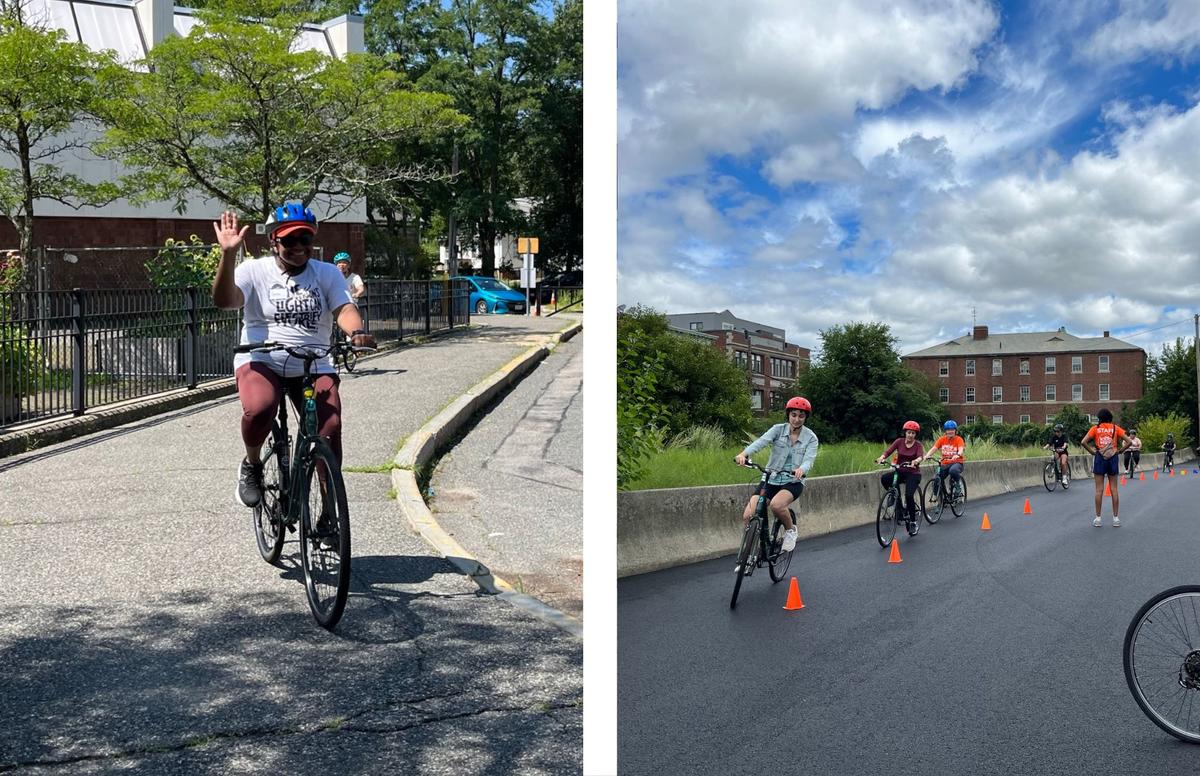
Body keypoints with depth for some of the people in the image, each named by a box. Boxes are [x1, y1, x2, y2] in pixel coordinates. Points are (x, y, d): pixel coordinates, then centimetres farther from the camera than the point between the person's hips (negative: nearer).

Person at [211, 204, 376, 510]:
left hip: (314, 367, 2)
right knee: (258, 409, -32)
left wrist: (357, 332, -32)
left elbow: (344, 308, -9)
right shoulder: (254, 270, 1)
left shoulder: (327, 273, 6)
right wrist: (228, 255, -29)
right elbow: (224, 300, -15)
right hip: (261, 362, -2)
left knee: (330, 430, -16)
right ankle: (251, 465, 1)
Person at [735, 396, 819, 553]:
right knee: (748, 516, -15)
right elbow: (761, 441, -19)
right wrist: (744, 454, -40)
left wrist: (801, 469, -43)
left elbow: (809, 459, -18)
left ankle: (790, 530, -2)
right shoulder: (778, 429, -2)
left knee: (776, 505, -34)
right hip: (771, 480, 2)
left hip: (793, 482, -2)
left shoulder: (811, 438, -3)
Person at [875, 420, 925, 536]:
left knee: (908, 495, -23)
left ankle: (913, 521, -3)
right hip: (900, 471, 3)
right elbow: (889, 451, -12)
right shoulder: (899, 442, 2)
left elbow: (920, 456, -23)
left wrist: (916, 461, -47)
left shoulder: (918, 445, -4)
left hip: (913, 473, -3)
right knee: (884, 479, -26)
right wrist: (882, 457, -33)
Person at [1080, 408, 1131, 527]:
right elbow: (1128, 441, -6)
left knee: (1099, 489, 2)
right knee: (1114, 489, 7)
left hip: (1099, 458, -1)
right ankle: (1116, 518, 9)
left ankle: (1098, 518, 4)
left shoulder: (1095, 428, -1)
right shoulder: (1115, 428, 2)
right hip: (1113, 458, 1)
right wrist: (1119, 451, 2)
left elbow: (1083, 442, -12)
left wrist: (1092, 451, -3)